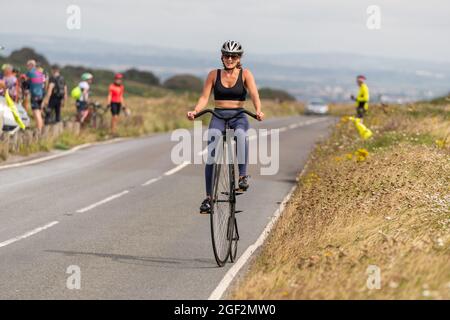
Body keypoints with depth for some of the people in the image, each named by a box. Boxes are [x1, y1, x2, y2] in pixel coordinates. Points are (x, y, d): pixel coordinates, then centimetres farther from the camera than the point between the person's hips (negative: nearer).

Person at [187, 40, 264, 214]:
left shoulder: (245, 74, 1)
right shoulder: (214, 75, 5)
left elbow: (254, 95, -10)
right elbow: (204, 97, 2)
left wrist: (258, 111, -30)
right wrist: (195, 111, -18)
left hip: (238, 116, -1)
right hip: (218, 116, 2)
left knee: (241, 134, -38)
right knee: (211, 154, -15)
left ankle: (243, 175, -27)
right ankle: (209, 197, -7)